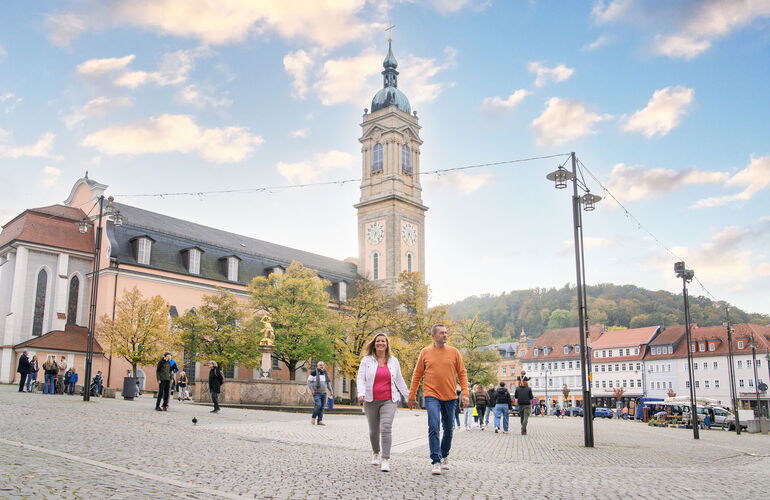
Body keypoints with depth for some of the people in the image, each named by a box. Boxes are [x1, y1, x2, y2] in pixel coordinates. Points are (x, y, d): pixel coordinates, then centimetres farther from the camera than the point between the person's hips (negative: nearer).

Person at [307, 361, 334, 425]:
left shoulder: (325, 374, 14)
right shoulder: (314, 373, -4)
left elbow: (328, 383, 22)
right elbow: (309, 381, -4)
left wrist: (331, 391, 17)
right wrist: (312, 390, -12)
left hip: (324, 393, 6)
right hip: (317, 393, -6)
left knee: (322, 407, 3)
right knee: (318, 405, -17)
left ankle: (320, 420, 9)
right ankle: (313, 417, 2)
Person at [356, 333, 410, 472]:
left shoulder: (393, 361, 9)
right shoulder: (367, 360, 3)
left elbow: (399, 380, 15)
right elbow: (360, 378, -3)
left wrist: (408, 396, 14)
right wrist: (361, 393, -20)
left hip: (389, 400, 0)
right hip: (371, 401, 0)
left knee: (386, 428, -16)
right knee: (374, 430, 9)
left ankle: (385, 460, -15)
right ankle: (376, 453, 35)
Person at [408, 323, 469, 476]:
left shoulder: (454, 352, 2)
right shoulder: (425, 352, 0)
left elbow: (462, 373, 5)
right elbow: (417, 375, 5)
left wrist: (465, 393, -5)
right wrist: (412, 396, 5)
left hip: (450, 397, 2)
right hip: (432, 396, -2)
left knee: (448, 429, 13)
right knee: (433, 427, -14)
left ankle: (444, 456, 33)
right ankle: (436, 461, -9)